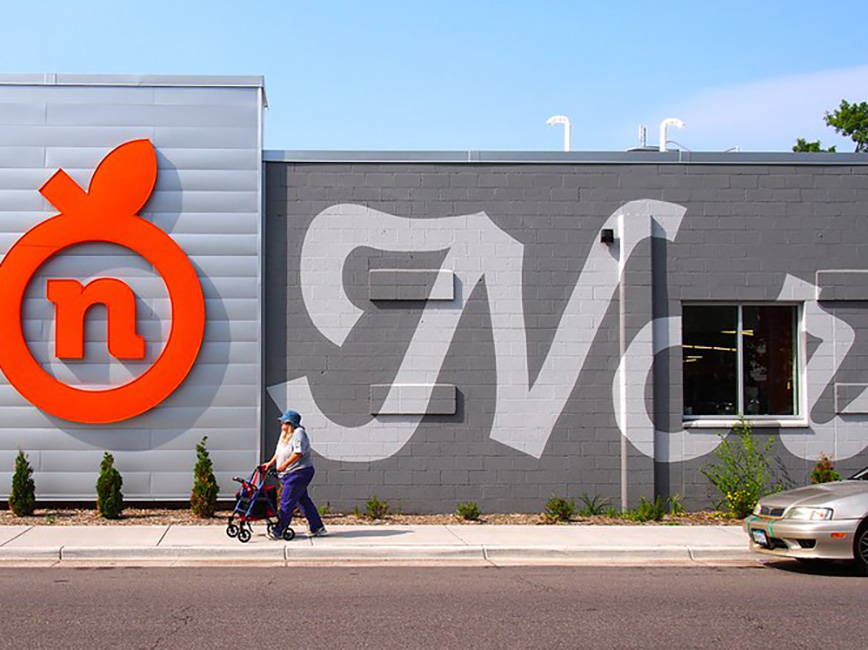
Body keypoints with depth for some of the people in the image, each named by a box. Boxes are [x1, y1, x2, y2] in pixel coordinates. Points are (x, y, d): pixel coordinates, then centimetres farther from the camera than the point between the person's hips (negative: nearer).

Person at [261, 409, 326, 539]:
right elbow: (279, 452, 24)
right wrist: (270, 463, 11)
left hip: (299, 472, -10)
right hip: (289, 474, 10)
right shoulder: (284, 435, 18)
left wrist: (285, 464, -23)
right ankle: (317, 527, 17)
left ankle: (278, 532, -7)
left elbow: (298, 452, -22)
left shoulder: (299, 433, -13)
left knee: (286, 501, -9)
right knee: (303, 500, 12)